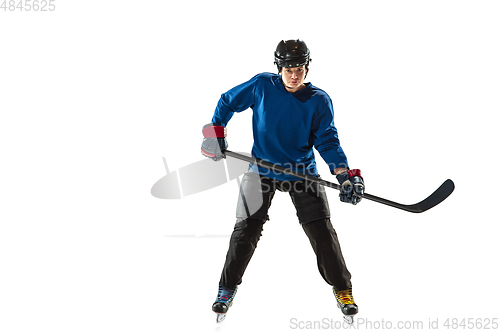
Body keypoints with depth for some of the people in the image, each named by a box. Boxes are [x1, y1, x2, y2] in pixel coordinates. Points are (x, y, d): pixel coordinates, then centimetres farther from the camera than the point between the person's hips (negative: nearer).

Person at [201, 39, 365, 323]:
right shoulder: (261, 86, -7)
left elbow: (327, 141, -10)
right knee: (247, 228, -4)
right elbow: (227, 101, 7)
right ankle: (228, 288, 15)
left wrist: (345, 174, -23)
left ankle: (342, 288, 14)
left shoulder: (319, 101, -7)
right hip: (263, 169, 0)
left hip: (303, 172, 0)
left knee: (322, 230, -4)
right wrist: (217, 131, -2)